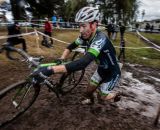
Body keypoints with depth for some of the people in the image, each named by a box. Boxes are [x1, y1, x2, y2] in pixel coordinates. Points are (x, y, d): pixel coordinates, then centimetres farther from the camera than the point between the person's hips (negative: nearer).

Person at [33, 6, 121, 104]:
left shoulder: (100, 39, -39)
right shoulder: (86, 36, -16)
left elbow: (83, 63, -53)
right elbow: (71, 46, -3)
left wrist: (51, 70, -59)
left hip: (112, 71, -6)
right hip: (102, 68, 6)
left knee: (102, 96, 8)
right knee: (89, 91, 13)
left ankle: (116, 95, 39)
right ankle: (90, 100, 47)